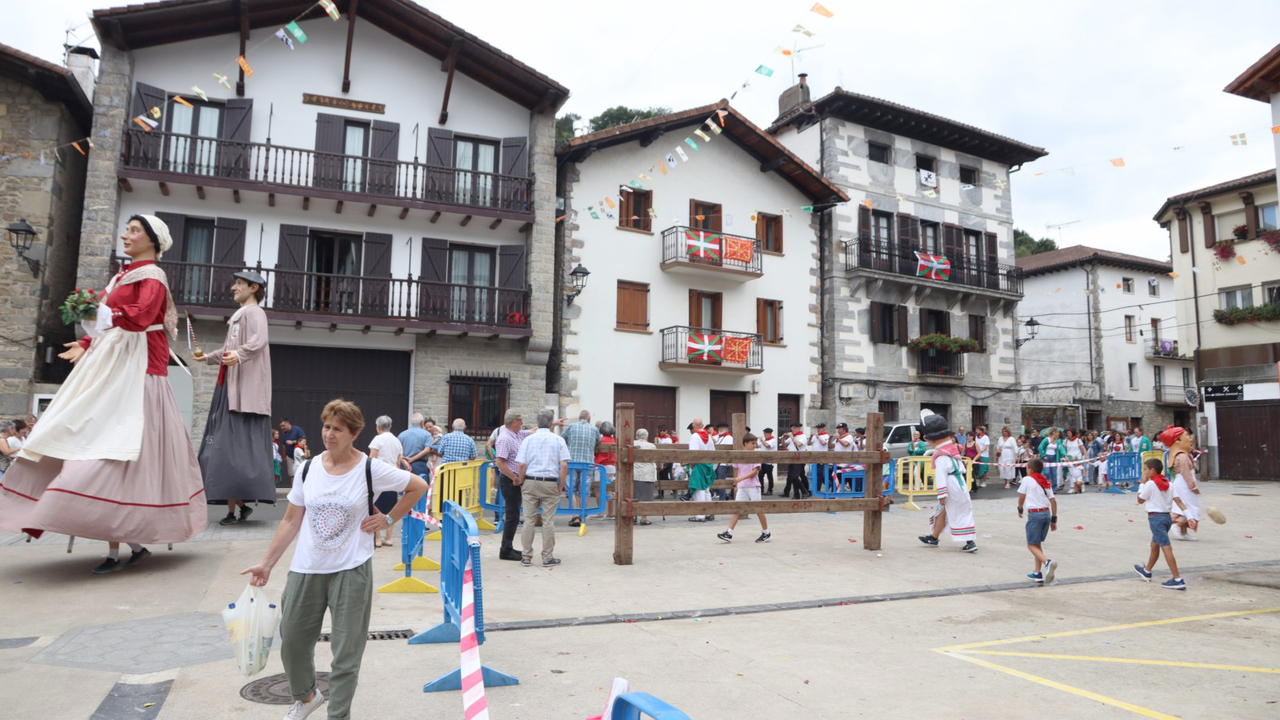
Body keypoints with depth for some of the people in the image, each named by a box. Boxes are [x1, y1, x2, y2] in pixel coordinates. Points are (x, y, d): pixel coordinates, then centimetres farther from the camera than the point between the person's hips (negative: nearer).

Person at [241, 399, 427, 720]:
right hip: (305, 570, 4)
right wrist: (266, 564, 5)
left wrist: (388, 519, -5)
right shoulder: (308, 469, 0)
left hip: (351, 571, -4)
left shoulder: (370, 469, -10)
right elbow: (291, 522, 6)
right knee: (292, 640, 16)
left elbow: (418, 486, -1)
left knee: (345, 651, 4)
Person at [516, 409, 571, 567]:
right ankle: (547, 558, 10)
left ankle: (526, 557, 12)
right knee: (548, 521, 4)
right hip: (550, 483, -1)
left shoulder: (528, 439, 3)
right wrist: (561, 486, 3)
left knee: (529, 520, 7)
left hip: (530, 482, 1)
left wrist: (521, 483, 9)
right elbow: (564, 466, -6)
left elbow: (522, 465, -3)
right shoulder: (559, 440, 0)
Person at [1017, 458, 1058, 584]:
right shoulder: (1046, 482, 13)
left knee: (1031, 545, -2)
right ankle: (1037, 573, 19)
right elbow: (1053, 502, 10)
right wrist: (1054, 519, 15)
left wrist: (1020, 510, 22)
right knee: (1038, 543, 18)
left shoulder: (1027, 480, -3)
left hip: (1034, 514, -7)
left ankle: (1047, 562, -29)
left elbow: (1021, 497, 4)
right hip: (1047, 513, 7)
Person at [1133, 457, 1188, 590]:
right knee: (1154, 544, 22)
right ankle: (1146, 571, 39)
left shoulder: (1150, 484, -11)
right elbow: (1178, 501, -1)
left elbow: (1140, 500, 0)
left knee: (1166, 547, -13)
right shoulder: (1169, 484, 9)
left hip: (1156, 517, -9)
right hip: (1167, 517, 9)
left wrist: (1142, 483, 6)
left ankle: (1178, 579, -19)